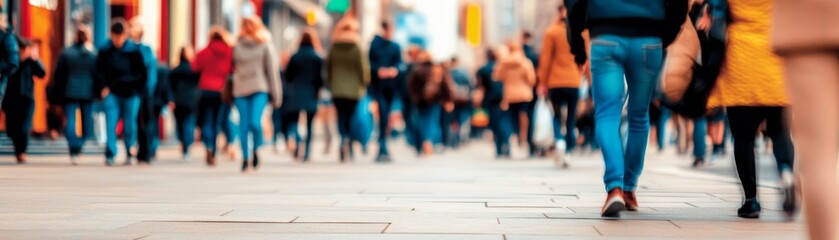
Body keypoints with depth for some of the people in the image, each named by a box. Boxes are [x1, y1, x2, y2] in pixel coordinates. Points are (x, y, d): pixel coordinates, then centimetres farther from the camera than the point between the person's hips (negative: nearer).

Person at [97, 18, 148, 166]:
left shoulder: (134, 50, -2)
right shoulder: (105, 51, 2)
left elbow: (142, 72, 3)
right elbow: (99, 71, 11)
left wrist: (138, 91, 0)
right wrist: (103, 88, -1)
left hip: (130, 94, -1)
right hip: (112, 93, 1)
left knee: (129, 125, 5)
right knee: (110, 125, -9)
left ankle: (129, 154, 21)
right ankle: (110, 155, -7)